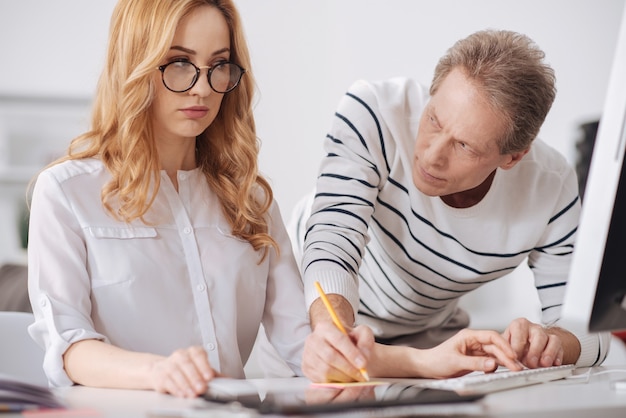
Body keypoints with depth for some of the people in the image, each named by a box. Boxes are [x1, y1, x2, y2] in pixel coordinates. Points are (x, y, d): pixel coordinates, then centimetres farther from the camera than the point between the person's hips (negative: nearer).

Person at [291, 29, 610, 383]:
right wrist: (333, 330, -60)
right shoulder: (372, 113, -31)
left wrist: (548, 340, -40)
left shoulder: (552, 189, -23)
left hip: (428, 336, 1)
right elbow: (332, 245, -38)